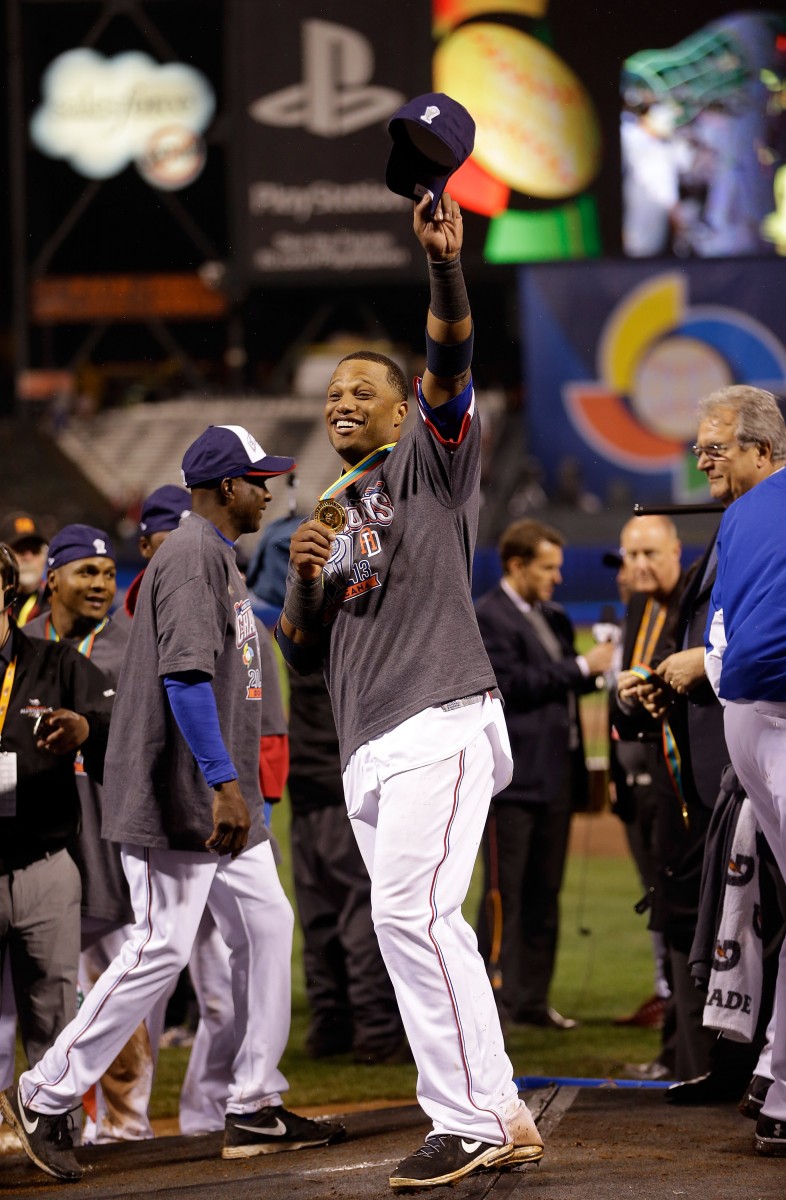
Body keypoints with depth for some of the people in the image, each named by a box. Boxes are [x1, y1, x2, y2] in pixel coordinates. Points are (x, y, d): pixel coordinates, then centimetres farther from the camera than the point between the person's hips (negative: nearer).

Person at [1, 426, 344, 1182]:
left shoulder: (218, 555, 20)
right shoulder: (195, 554, -14)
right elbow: (184, 674, -25)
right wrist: (224, 783, -30)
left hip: (218, 802, 11)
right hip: (177, 801, -11)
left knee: (265, 928, 7)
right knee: (162, 948, -10)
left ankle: (254, 1110, 10)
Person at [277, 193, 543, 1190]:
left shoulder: (427, 463, 6)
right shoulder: (329, 516, 25)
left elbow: (450, 370, -13)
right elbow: (303, 653, 22)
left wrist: (445, 267, -30)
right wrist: (303, 577, 1)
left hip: (440, 722, -8)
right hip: (369, 749, 8)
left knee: (410, 910, -21)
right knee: (418, 925, 6)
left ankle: (470, 1119, -21)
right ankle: (502, 1119, 10)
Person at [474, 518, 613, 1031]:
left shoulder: (554, 618, 18)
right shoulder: (490, 618, -9)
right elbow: (516, 684, -18)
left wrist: (597, 670, 2)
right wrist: (581, 668, -14)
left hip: (557, 772, 8)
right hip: (513, 776, -8)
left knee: (545, 893, 10)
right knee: (504, 893, -7)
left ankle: (533, 997, 15)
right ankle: (493, 996, -4)